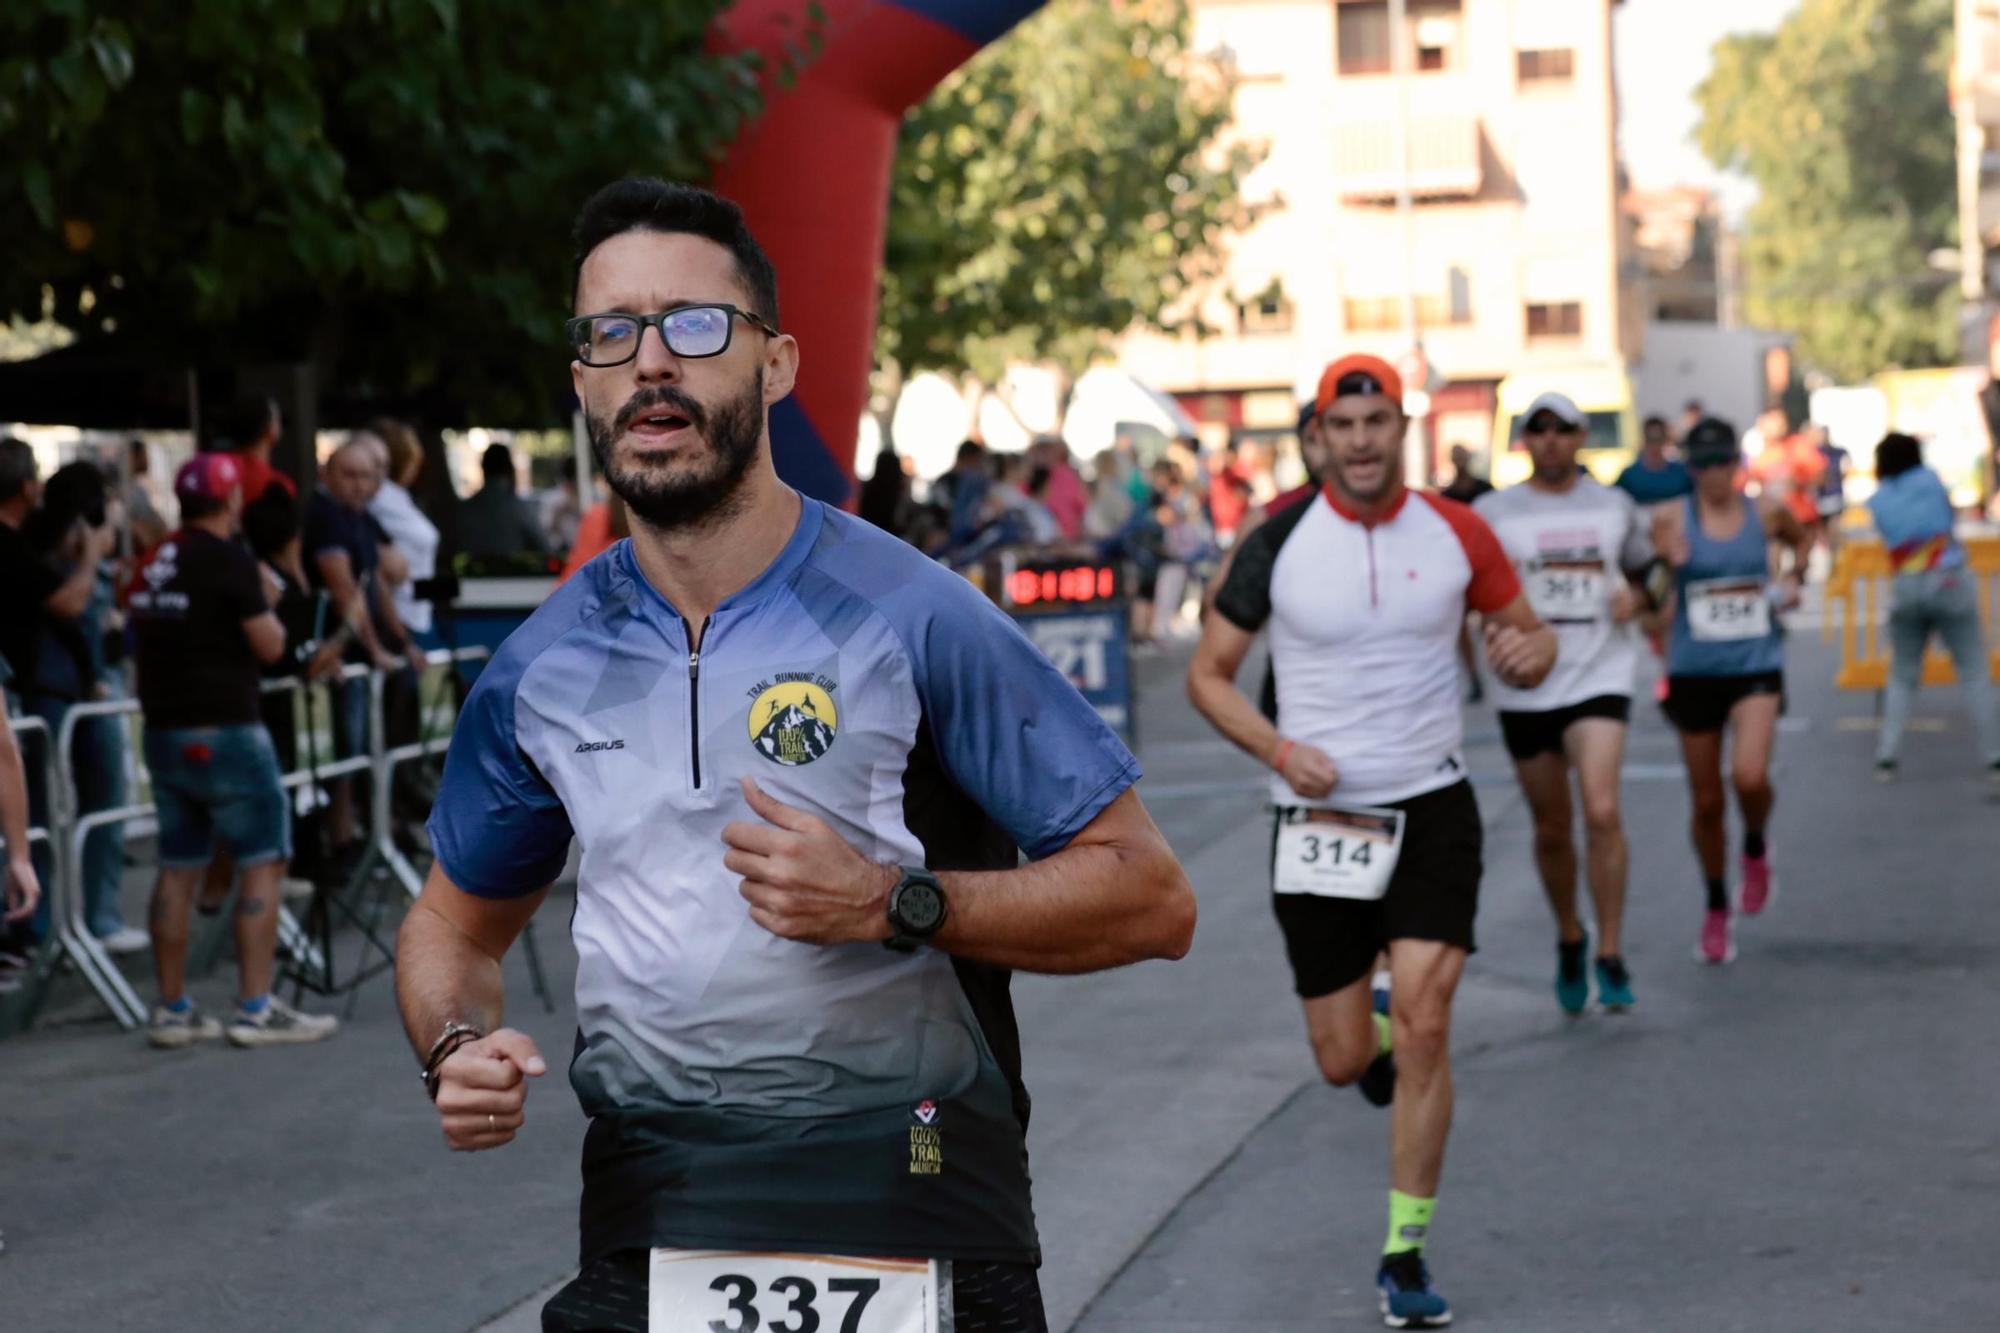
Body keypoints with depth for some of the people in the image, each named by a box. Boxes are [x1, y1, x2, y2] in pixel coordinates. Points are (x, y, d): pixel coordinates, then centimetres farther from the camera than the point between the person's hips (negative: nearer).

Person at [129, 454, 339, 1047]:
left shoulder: (155, 565, 11)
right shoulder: (229, 561, -12)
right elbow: (269, 644, -12)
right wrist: (267, 607, 7)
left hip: (163, 731, 8)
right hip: (225, 732, -8)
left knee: (179, 870, 11)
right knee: (263, 863, -2)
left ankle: (171, 1010, 13)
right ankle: (255, 1009, -6)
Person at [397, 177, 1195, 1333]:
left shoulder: (911, 617, -8)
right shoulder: (542, 670, 5)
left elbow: (1150, 898, -8)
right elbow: (457, 922, 21)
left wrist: (892, 904, -19)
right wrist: (456, 1046, -1)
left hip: (916, 1230, -3)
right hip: (644, 1226, 3)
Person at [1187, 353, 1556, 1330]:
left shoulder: (1456, 533, -1)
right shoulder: (1280, 543, -5)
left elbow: (1526, 634, 11)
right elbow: (1208, 673, 2)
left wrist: (1530, 651, -14)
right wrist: (1280, 749, -15)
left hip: (1433, 808, 0)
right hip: (1320, 817, 0)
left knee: (1424, 1029, -12)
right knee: (1344, 1059, 4)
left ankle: (1405, 1255, 1)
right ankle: (1375, 1045, 44)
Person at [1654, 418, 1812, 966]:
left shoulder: (1766, 513, 1)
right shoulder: (1671, 519, -4)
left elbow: (1803, 541, 21)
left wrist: (1792, 579, 5)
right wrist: (1665, 562, -18)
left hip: (1756, 667, 0)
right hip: (1694, 670, 0)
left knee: (1750, 776, -25)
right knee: (1707, 801, 8)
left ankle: (1756, 847, 10)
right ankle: (1716, 911, 29)